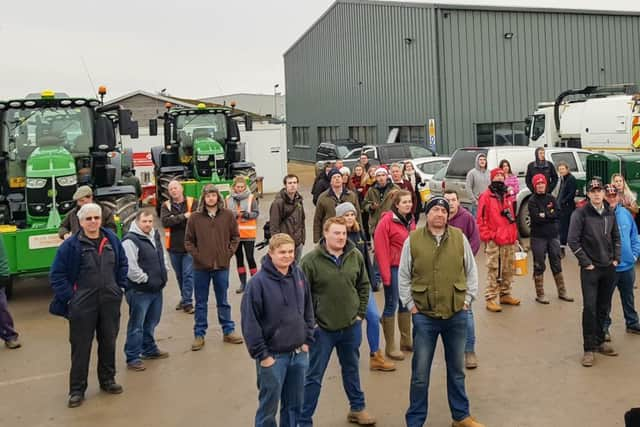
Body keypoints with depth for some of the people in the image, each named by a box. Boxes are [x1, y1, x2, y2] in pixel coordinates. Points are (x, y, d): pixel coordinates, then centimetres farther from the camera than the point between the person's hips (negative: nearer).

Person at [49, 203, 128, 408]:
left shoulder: (111, 239, 2)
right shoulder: (71, 245, -10)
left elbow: (123, 264, 16)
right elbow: (56, 274, -6)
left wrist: (120, 287, 7)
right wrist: (70, 297, -10)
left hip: (110, 302, 4)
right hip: (82, 305, -4)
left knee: (108, 342, 14)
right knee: (81, 346, 3)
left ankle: (107, 380, 31)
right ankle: (77, 389, 14)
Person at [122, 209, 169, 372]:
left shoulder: (155, 235, 10)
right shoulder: (130, 240, -17)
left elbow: (161, 258, 24)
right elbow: (130, 268, -23)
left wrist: (163, 276, 14)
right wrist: (145, 280, -15)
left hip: (157, 288, 8)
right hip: (139, 291, -8)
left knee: (151, 323, 21)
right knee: (137, 326, -2)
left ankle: (149, 349, 37)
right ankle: (132, 358, 7)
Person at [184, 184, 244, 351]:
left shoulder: (228, 215, -1)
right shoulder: (195, 217, -4)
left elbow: (235, 237, 6)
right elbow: (188, 241, 2)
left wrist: (229, 253, -4)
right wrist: (197, 255, -8)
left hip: (222, 265, 1)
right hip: (201, 267, 0)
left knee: (223, 301, 14)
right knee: (201, 303, 10)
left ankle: (228, 331, 25)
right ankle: (199, 335, 19)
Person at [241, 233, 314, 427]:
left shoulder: (299, 275, 1)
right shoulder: (258, 282, -16)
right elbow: (250, 322, -15)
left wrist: (307, 340, 6)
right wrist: (262, 355, -13)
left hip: (299, 353, 5)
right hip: (272, 355, -5)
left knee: (295, 405, 17)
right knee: (268, 406, 7)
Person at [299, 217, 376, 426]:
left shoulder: (355, 256, -3)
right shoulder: (310, 260, -15)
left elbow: (363, 286, 9)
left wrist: (360, 313, 5)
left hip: (351, 326, 4)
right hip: (322, 329, -4)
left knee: (352, 369, 23)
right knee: (313, 377, 5)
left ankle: (357, 409, 42)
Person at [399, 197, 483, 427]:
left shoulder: (459, 238, -1)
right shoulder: (413, 240, -6)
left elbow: (471, 271, 8)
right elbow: (403, 277, 1)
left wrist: (468, 299, 3)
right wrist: (411, 305, -2)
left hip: (457, 315, 2)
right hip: (424, 316, -2)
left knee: (456, 369, 17)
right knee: (420, 373, 4)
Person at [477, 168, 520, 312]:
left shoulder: (507, 196, 18)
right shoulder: (486, 196, -5)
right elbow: (481, 218, -9)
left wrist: (514, 234, 18)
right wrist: (486, 235, -14)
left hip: (509, 240, 7)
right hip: (494, 241, -7)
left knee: (508, 270, 14)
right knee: (494, 271, -7)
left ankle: (505, 294, 26)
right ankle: (491, 299, -3)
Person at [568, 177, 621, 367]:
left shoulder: (610, 213, 7)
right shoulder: (581, 213, -10)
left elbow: (616, 237, 17)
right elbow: (572, 240, -12)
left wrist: (616, 258, 6)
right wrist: (586, 262, -12)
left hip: (609, 268, 5)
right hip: (590, 269, -5)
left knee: (604, 307, 12)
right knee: (590, 307, -6)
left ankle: (600, 341, 26)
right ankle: (589, 349, 1)